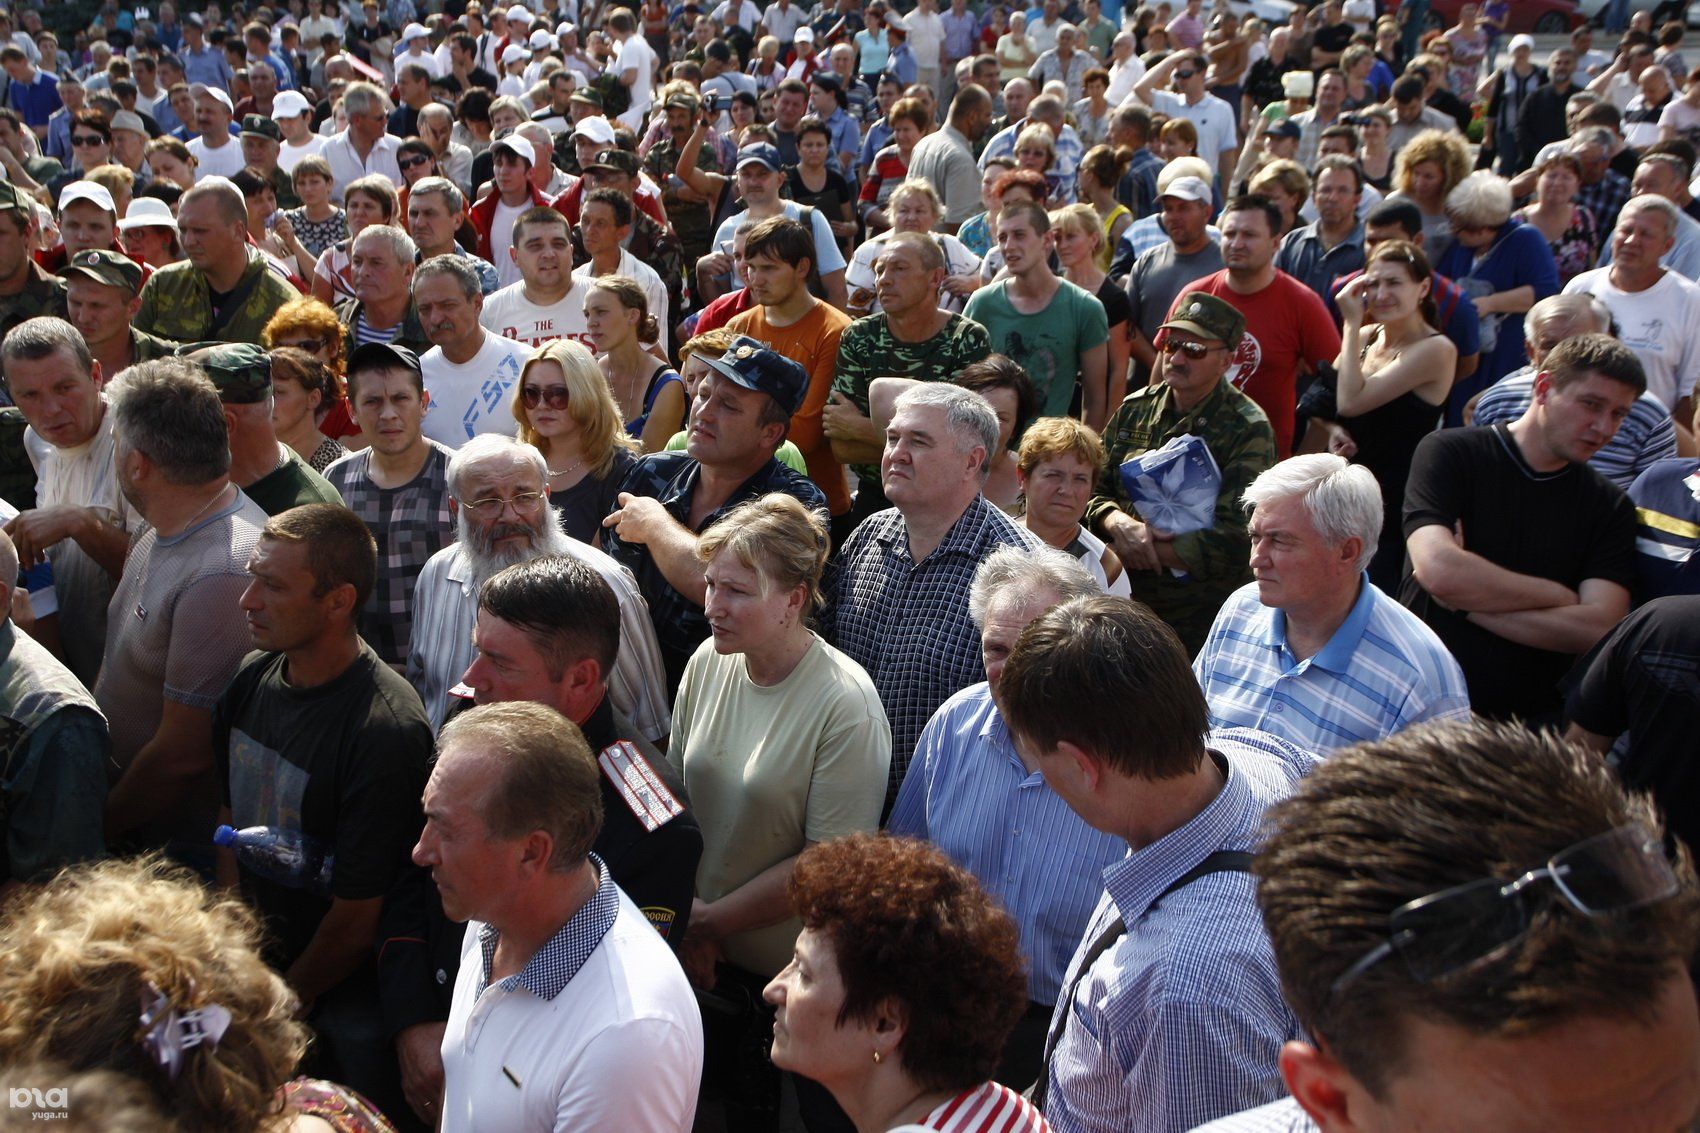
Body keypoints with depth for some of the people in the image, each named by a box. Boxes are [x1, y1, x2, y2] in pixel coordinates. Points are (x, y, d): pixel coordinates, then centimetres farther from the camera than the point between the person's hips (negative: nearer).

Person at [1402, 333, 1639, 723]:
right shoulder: (1451, 453, -1)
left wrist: (1465, 602, -11)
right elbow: (1439, 570, -18)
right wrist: (1559, 596, -7)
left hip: (1533, 716, 4)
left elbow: (1599, 627, -6)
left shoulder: (1610, 507, 9)